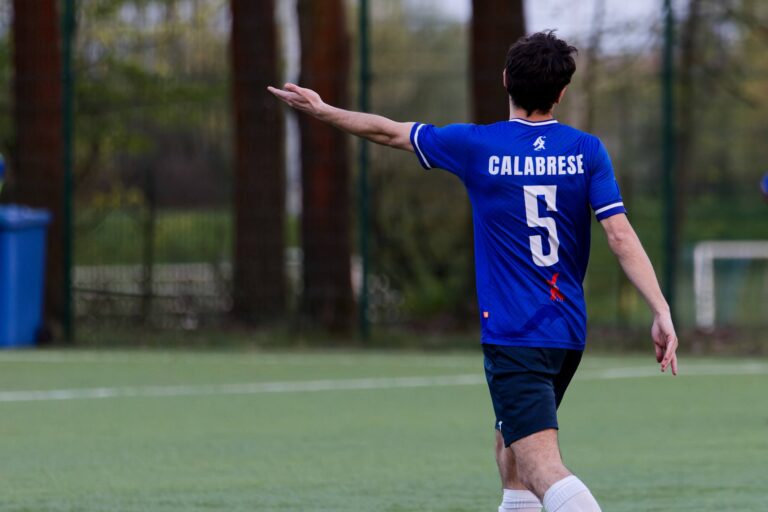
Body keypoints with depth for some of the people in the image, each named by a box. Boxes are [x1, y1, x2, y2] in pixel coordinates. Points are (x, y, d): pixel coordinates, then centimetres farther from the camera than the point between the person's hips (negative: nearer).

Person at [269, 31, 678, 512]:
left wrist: (323, 110, 22)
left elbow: (389, 131, 8)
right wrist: (662, 312, -12)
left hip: (511, 337, -5)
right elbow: (621, 236, -10)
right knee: (511, 454, 23)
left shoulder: (478, 147, -5)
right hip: (569, 333, 5)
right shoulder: (586, 151, -1)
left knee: (541, 464, -16)